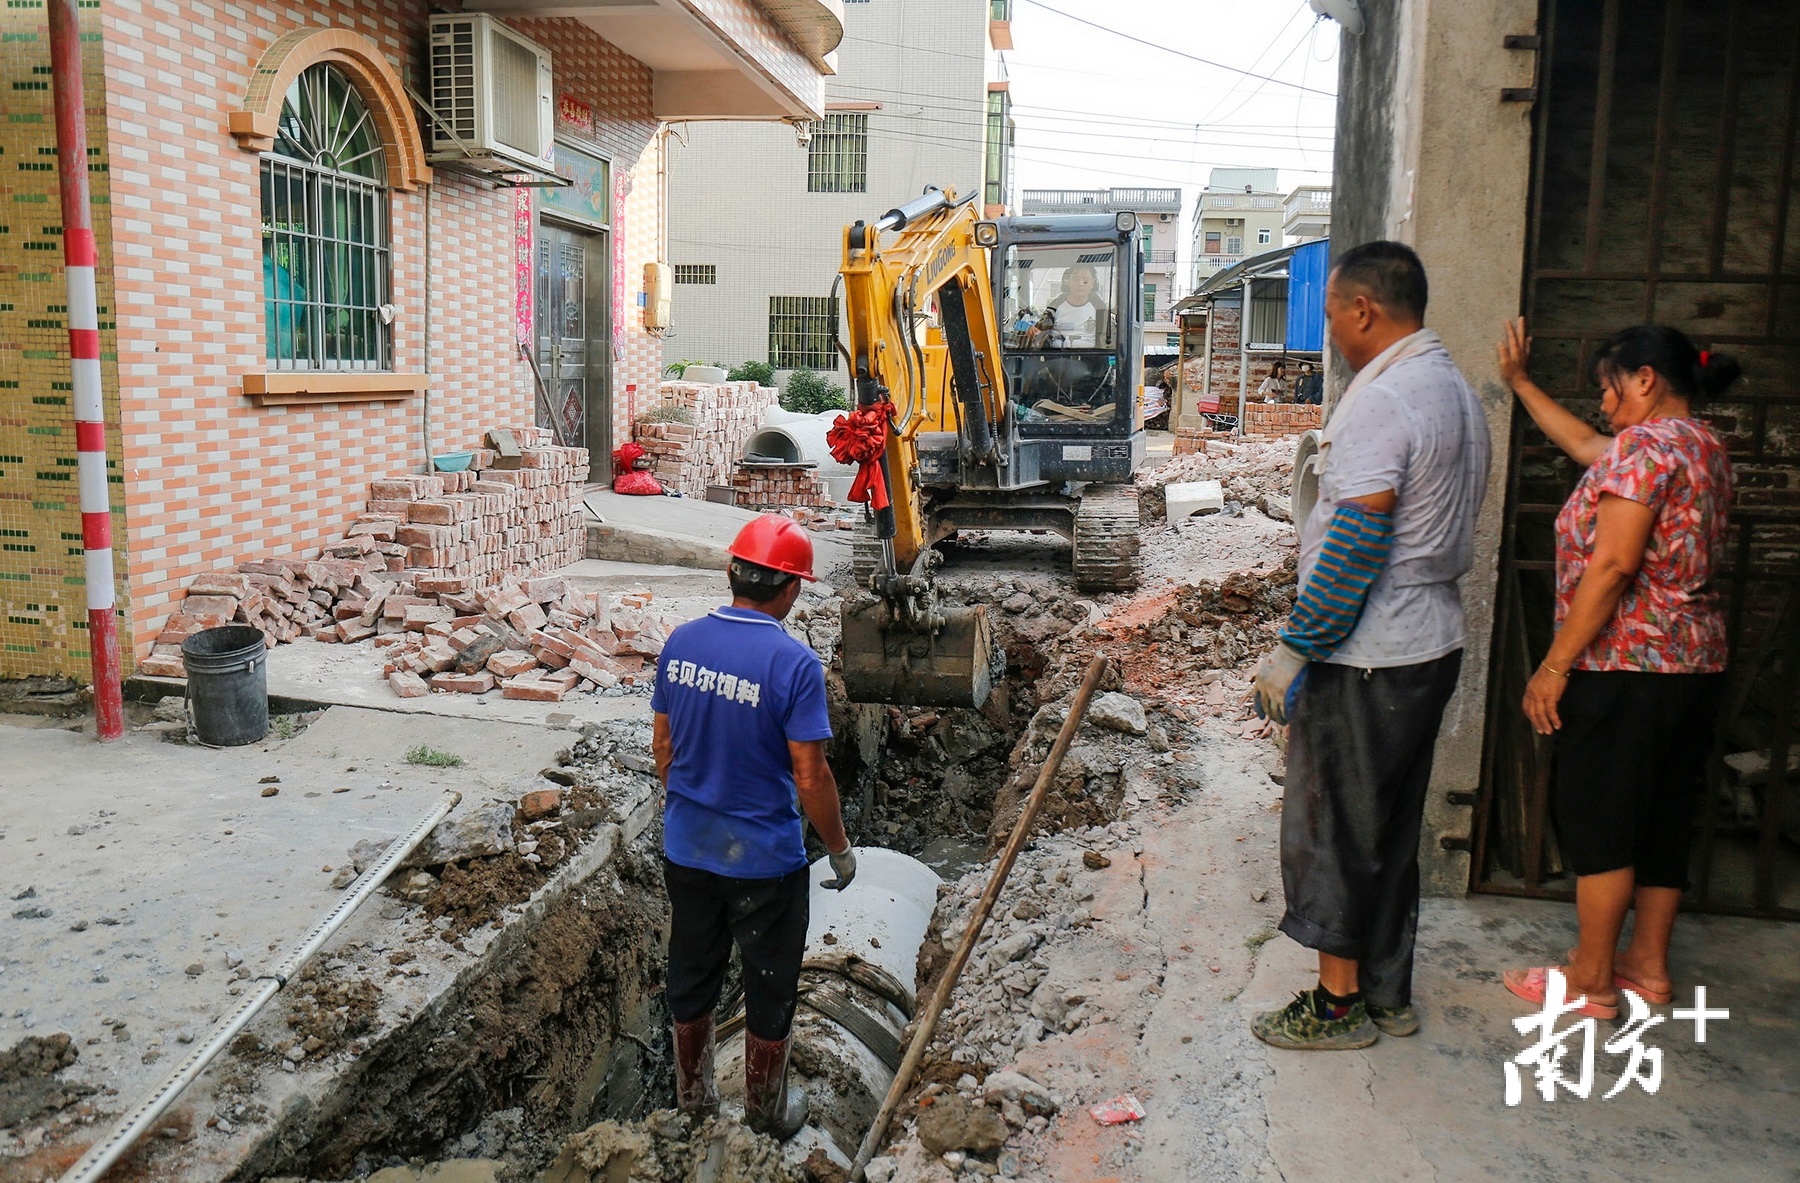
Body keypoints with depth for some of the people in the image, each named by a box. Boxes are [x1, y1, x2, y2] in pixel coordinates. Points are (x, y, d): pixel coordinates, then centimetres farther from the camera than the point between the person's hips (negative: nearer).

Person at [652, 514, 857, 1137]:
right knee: (770, 987, 15)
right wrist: (840, 849, -4)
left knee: (692, 975, 22)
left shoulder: (681, 642, -5)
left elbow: (664, 747, 5)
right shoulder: (793, 663, -22)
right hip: (763, 857, -5)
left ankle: (692, 1094, 41)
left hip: (686, 848, 5)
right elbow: (810, 778, -19)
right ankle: (766, 1107, 33)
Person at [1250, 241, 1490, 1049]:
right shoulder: (1458, 393, 12)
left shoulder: (1381, 403, -19)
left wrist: (1294, 649, -18)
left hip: (1365, 657, -10)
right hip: (1433, 642, 10)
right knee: (1391, 829, 17)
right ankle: (1388, 993, 28)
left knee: (1329, 828, 4)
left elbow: (1355, 546, -24)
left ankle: (1339, 1003, 15)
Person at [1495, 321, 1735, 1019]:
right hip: (1694, 664, 9)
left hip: (1625, 666, -9)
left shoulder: (1646, 444, -15)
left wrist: (1555, 665, -19)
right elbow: (1586, 446, 27)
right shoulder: (1705, 448, 14)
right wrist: (1520, 383, 34)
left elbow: (1612, 566, -23)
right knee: (1661, 816, 15)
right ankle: (1648, 964, 25)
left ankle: (1591, 981, 8)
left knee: (1597, 818, 0)